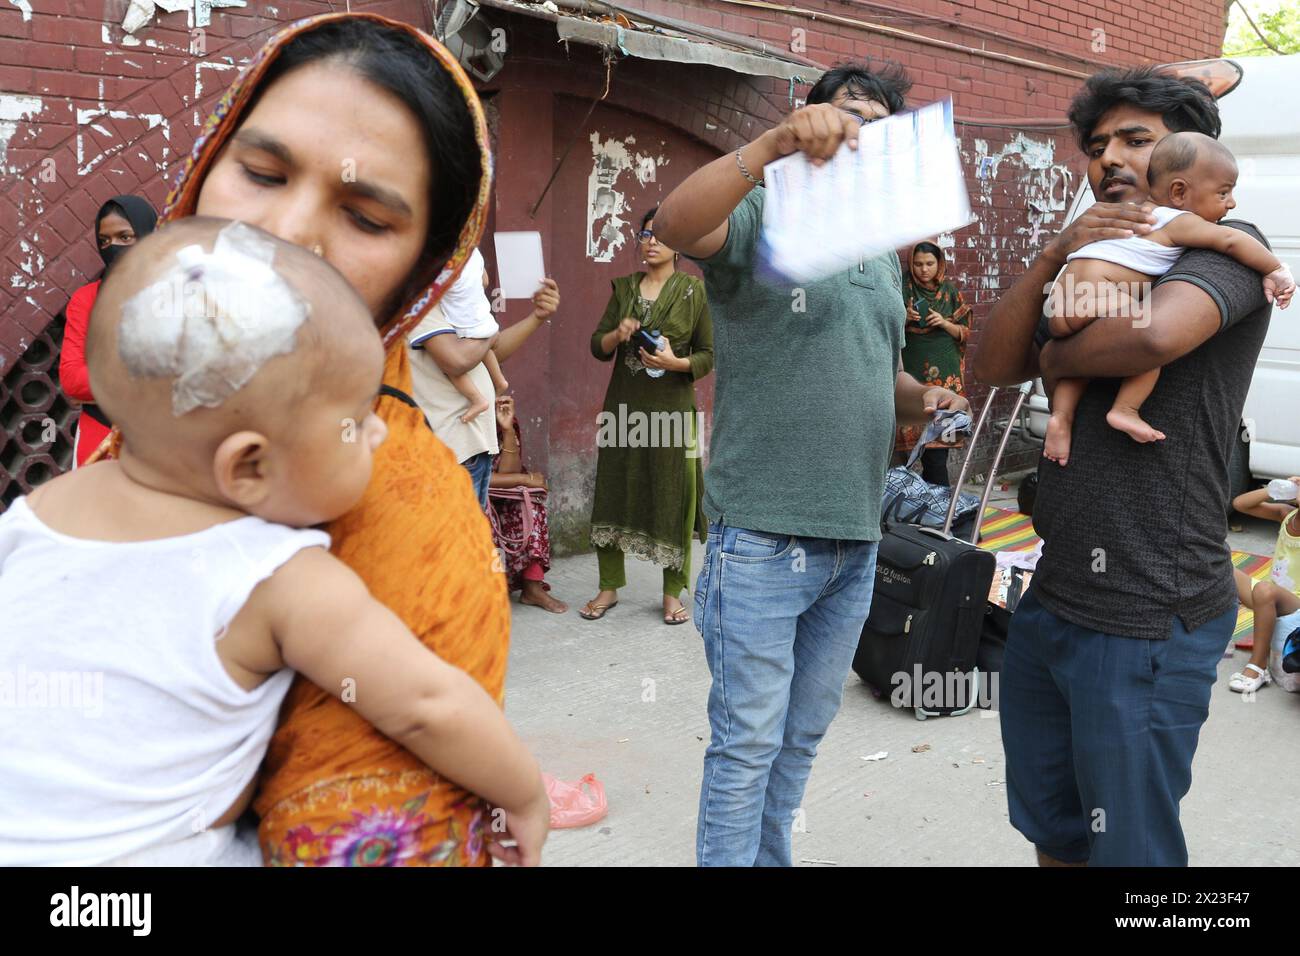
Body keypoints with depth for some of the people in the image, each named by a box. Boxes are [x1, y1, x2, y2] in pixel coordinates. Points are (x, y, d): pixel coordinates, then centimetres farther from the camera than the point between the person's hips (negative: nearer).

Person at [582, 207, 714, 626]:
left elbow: (709, 355, 1)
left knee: (673, 497, -1)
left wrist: (676, 362, -18)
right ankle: (609, 587, 18)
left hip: (672, 407, -3)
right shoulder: (624, 288, 10)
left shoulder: (694, 291, 0)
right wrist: (616, 335, -10)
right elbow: (597, 346, 11)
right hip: (624, 404, 4)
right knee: (612, 492, 5)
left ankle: (673, 592, 12)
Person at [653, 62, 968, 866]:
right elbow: (676, 224, -28)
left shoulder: (884, 260, 17)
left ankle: (772, 857, 36)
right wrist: (775, 143, -39)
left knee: (803, 737, 19)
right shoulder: (762, 221, -5)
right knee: (749, 743, 3)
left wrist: (925, 399, 5)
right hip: (764, 536, -7)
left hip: (857, 540, 7)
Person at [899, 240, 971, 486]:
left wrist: (944, 323, -10)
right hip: (913, 369, 0)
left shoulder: (951, 293, 8)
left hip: (945, 372, 0)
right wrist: (905, 318, -12)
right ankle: (940, 490, 1)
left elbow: (965, 332, 8)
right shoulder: (904, 290, 5)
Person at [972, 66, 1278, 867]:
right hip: (1053, 599, 8)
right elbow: (991, 366, 2)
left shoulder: (1227, 248, -6)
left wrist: (1059, 359, -9)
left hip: (1147, 622, -7)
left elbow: (1152, 337, -29)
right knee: (1050, 830, 21)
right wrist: (1058, 254, -9)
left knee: (1127, 846, 7)